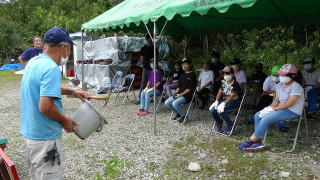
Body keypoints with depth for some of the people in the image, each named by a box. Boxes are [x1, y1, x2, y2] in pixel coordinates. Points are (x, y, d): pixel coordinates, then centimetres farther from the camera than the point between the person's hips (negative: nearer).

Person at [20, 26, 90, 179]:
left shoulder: (33, 62, 5)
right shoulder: (51, 69, -24)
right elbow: (45, 107, -30)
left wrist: (72, 91, 18)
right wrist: (65, 121, -14)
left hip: (29, 131, 9)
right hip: (45, 138, -9)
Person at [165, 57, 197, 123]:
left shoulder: (192, 75, -6)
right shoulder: (182, 75, 19)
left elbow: (190, 89, -13)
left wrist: (180, 94, -15)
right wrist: (176, 93, 2)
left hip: (187, 95, -8)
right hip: (179, 94, 8)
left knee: (175, 103, -29)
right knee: (167, 103, -6)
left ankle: (184, 115, -5)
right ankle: (178, 114, 12)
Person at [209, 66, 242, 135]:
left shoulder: (235, 84, -15)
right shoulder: (223, 82, 6)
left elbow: (231, 96, -25)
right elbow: (220, 92, 6)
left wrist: (223, 104, -36)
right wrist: (216, 102, -9)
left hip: (234, 101, -6)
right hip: (224, 99, 6)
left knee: (220, 110, -32)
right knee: (212, 110, -17)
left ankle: (230, 125, -10)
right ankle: (219, 122, 14)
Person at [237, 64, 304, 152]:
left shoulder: (296, 87, -16)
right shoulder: (280, 85, 9)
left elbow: (289, 104, -22)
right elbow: (276, 100, 10)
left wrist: (273, 109, -20)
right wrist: (269, 108, -9)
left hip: (293, 111, -9)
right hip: (281, 108, 9)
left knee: (266, 119, -26)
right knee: (258, 115, -7)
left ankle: (250, 141, -17)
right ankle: (258, 142, -10)